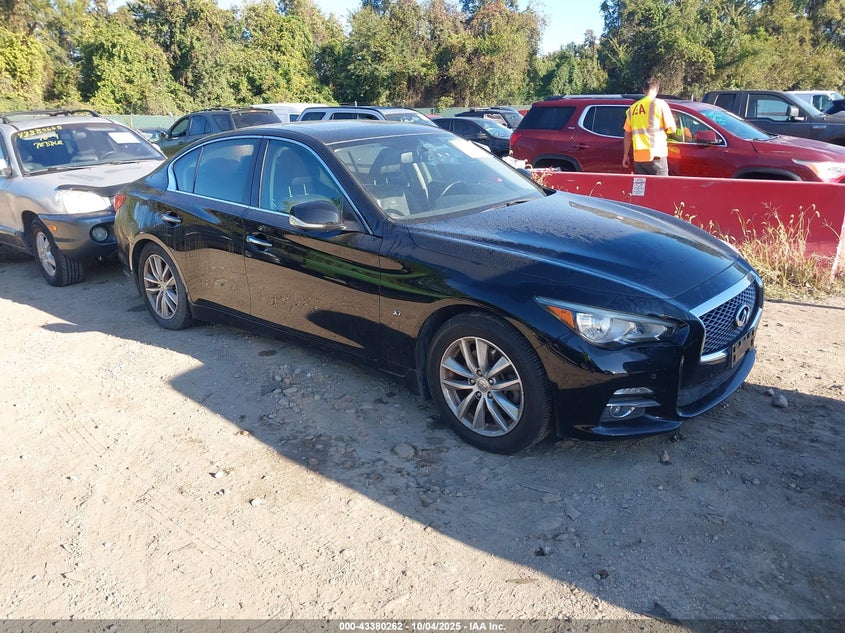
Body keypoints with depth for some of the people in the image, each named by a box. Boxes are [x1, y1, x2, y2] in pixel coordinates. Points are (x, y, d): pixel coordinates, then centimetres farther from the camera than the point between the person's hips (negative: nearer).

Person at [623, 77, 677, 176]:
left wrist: (626, 155, 19)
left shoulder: (633, 108, 11)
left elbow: (627, 134, 12)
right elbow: (671, 129, -3)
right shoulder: (660, 104, -1)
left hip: (638, 157, 4)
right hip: (656, 156, -4)